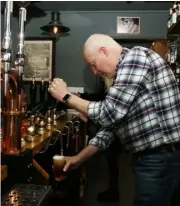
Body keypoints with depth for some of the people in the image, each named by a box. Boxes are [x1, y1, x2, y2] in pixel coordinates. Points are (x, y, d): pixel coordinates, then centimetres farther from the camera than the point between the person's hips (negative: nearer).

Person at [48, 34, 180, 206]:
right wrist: (78, 158, 16)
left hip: (160, 160, -9)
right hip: (156, 158, 9)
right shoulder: (125, 73, 17)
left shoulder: (136, 57, -13)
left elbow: (108, 114, -19)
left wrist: (66, 97, -6)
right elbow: (112, 121, 17)